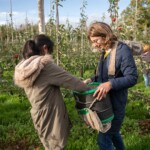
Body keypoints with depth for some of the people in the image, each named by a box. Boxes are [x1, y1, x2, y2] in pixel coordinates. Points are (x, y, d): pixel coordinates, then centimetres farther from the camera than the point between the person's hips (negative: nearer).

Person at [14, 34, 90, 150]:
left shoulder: (23, 68, 3)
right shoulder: (45, 64, -20)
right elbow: (70, 80, -14)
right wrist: (89, 89, -1)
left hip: (40, 116, 8)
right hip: (51, 117, -8)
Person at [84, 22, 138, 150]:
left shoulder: (123, 50, -19)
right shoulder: (105, 51, 6)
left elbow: (132, 78, -23)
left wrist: (110, 84, -36)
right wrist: (91, 79, -1)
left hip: (115, 102, -8)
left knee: (104, 138, 0)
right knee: (112, 131, 25)